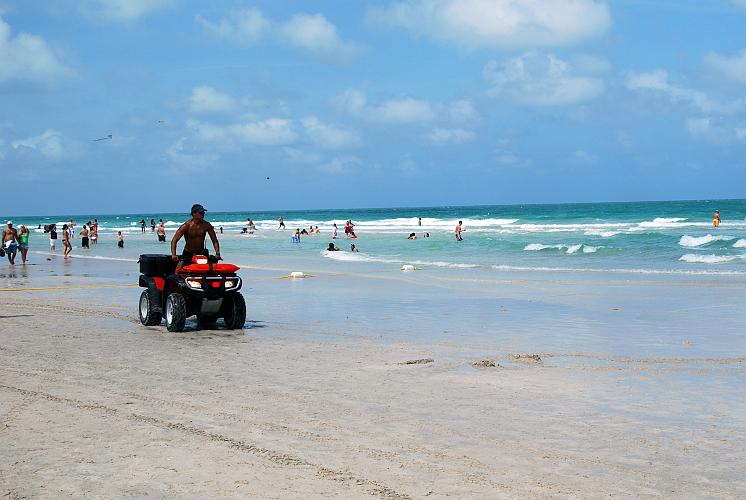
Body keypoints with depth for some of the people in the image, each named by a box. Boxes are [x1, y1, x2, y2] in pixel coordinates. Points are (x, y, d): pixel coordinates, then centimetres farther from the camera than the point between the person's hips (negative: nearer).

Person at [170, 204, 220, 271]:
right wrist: (173, 255, -27)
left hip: (202, 253, 2)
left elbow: (214, 240, -1)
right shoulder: (186, 226, -15)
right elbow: (174, 240, -15)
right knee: (178, 271, -17)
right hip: (187, 254, -2)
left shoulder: (206, 225, -7)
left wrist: (217, 253, -16)